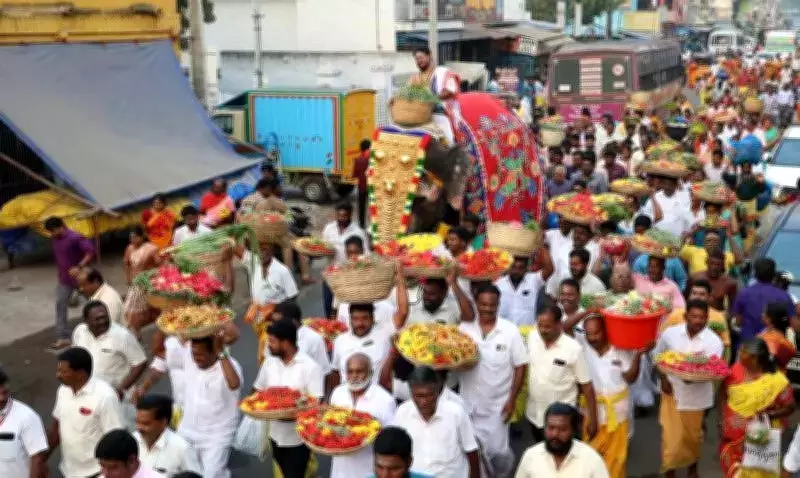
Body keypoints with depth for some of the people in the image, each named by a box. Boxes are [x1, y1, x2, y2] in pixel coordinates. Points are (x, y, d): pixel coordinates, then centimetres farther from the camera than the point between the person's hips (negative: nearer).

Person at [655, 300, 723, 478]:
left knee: (693, 436, 18)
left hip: (696, 396, 0)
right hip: (672, 393, 0)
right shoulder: (669, 333, -9)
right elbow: (658, 357, 5)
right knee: (671, 436, 4)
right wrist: (663, 379, -8)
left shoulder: (714, 341, -14)